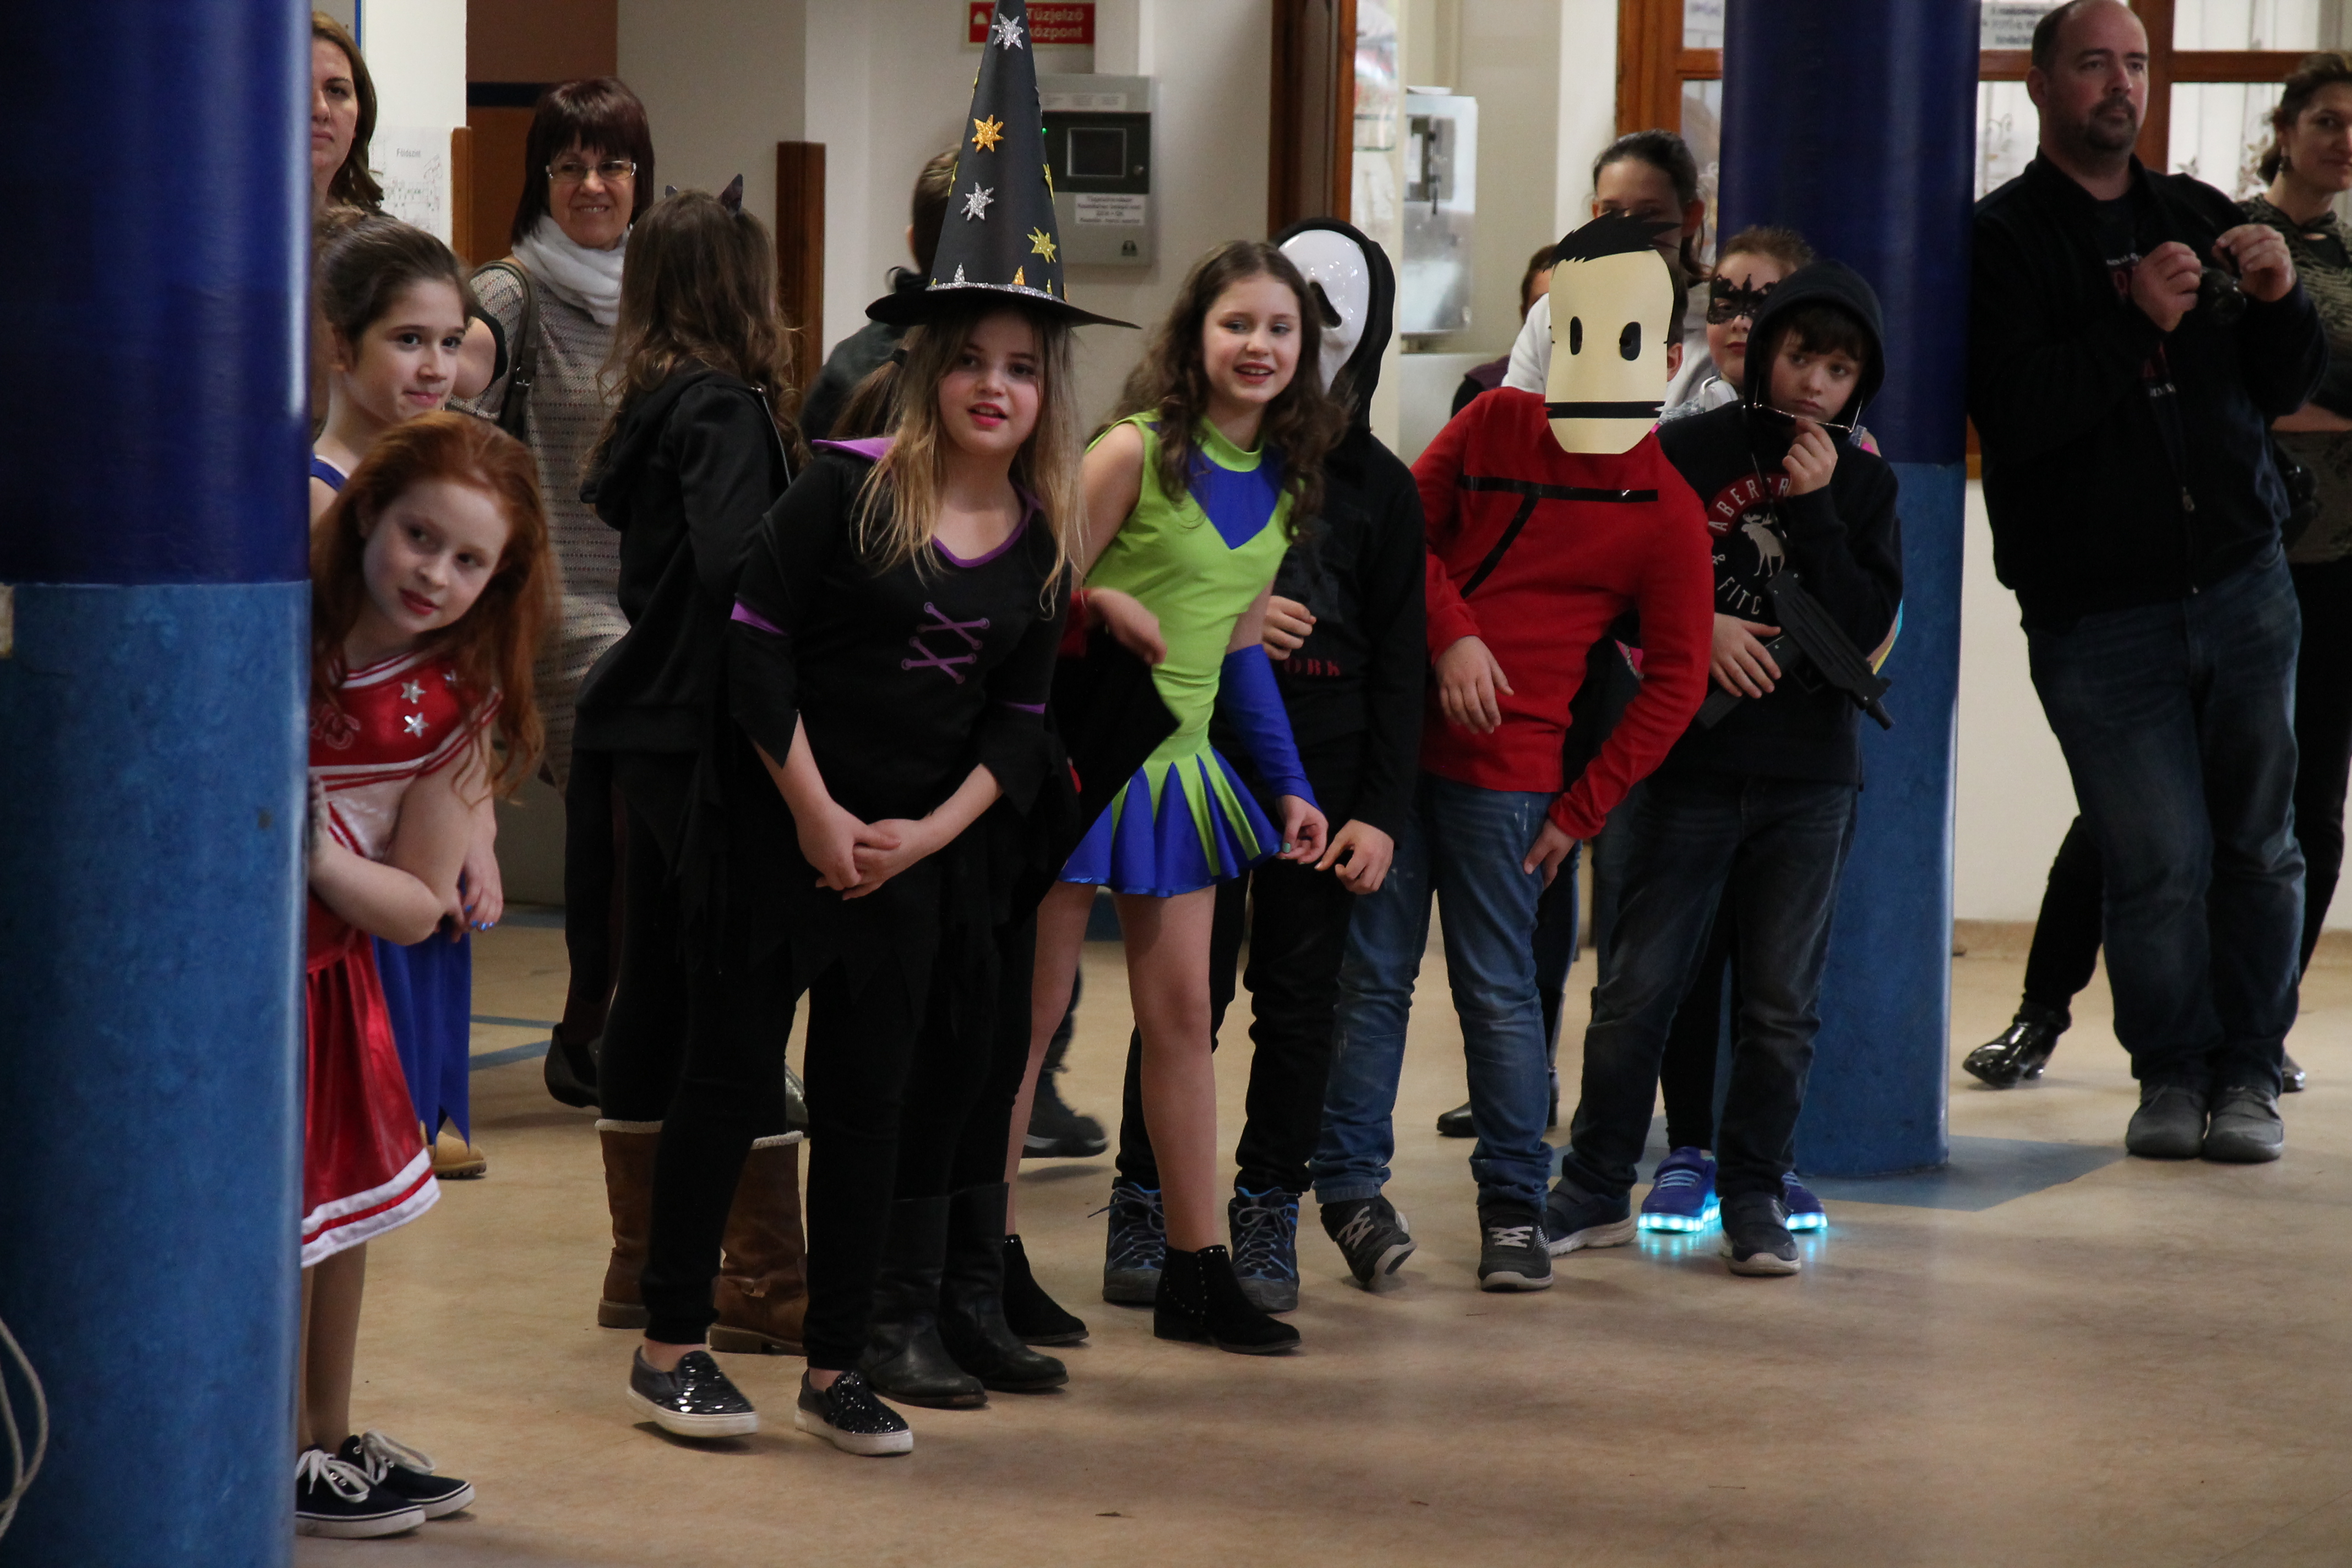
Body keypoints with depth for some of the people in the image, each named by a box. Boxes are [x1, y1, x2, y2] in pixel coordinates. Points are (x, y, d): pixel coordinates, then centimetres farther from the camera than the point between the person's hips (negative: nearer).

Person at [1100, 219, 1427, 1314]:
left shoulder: (1380, 487, 9)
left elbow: (1398, 661, 8)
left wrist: (1382, 810, 0)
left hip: (1326, 767, 2)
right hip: (1201, 753, -1)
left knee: (1299, 995, 3)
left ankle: (1268, 1215, 12)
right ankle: (1145, 1203, 8)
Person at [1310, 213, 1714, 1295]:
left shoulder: (1666, 515, 1)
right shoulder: (1495, 425, 6)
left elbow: (1673, 682, 1)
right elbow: (1407, 526, 8)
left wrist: (1582, 809, -4)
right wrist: (1451, 636, -9)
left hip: (1507, 773, -1)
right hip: (1396, 733, 2)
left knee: (1496, 990, 2)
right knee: (1372, 972, 3)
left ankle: (1514, 1207, 11)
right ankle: (1350, 1185, 9)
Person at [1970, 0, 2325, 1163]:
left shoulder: (2198, 216, 14)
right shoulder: (2002, 238, 0)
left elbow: (2285, 391, 16)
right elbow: (2014, 411, -13)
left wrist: (2280, 301, -4)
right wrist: (2136, 325, -22)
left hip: (2243, 582, 4)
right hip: (2098, 615, -4)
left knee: (2259, 844, 3)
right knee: (2160, 860, -6)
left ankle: (2248, 1071, 13)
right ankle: (2171, 1072, 11)